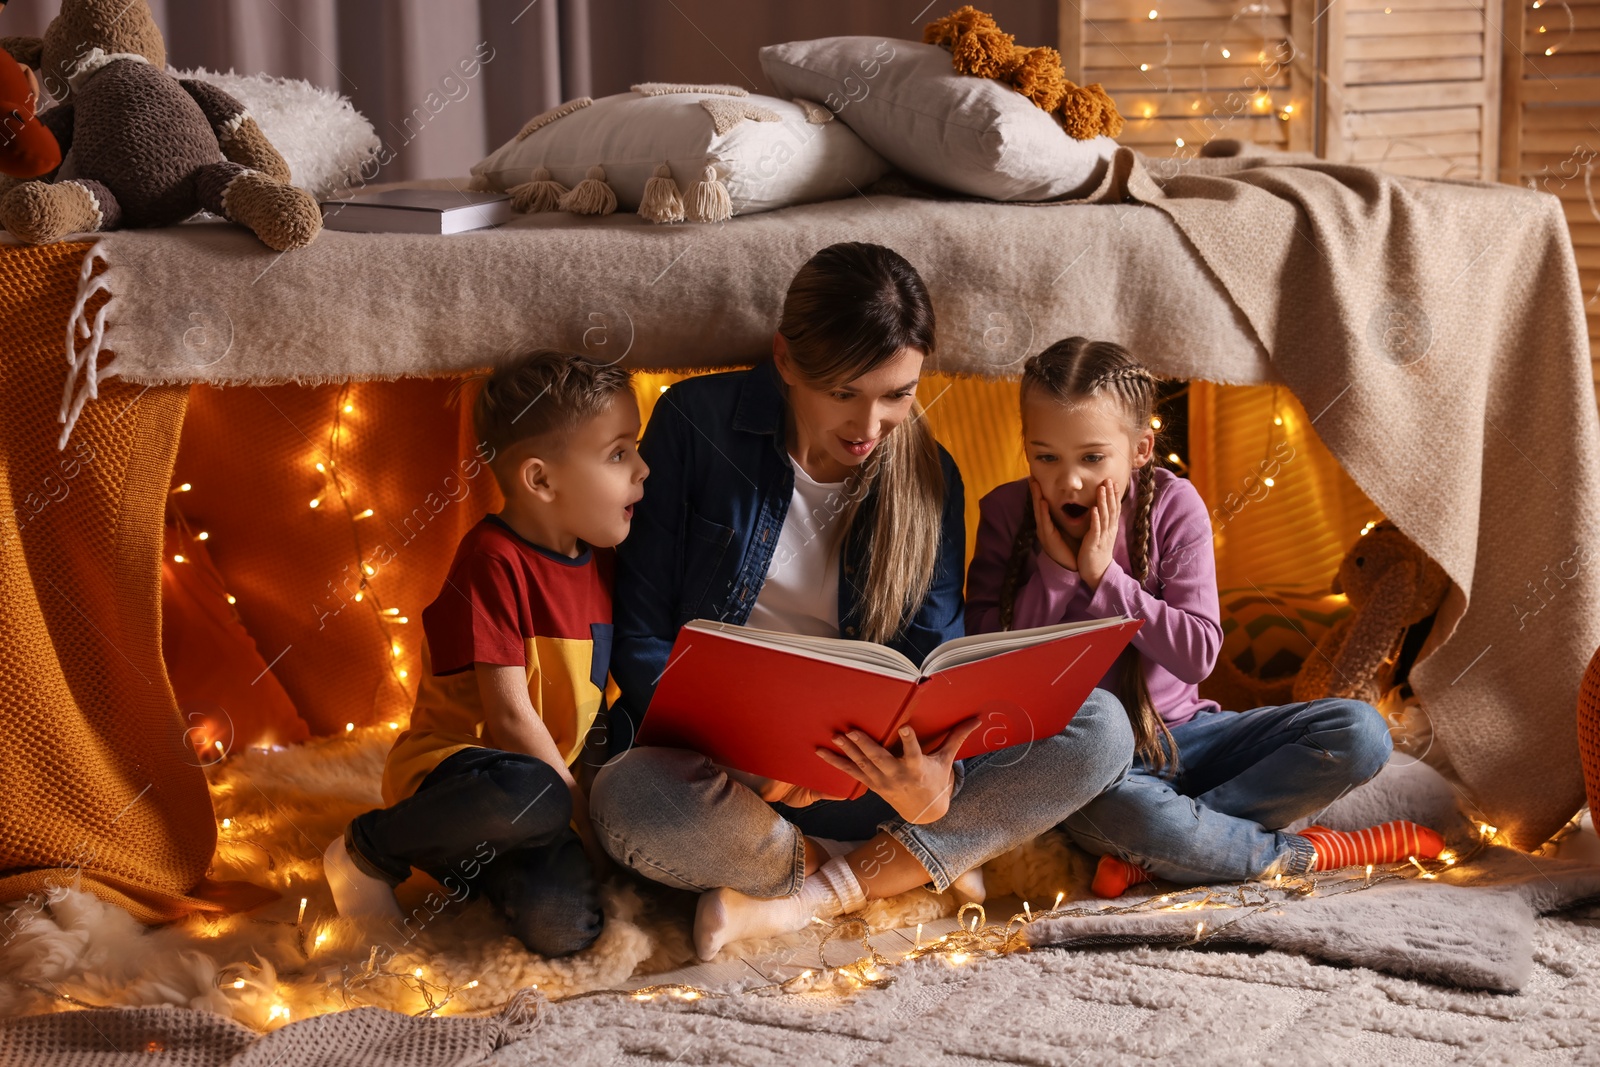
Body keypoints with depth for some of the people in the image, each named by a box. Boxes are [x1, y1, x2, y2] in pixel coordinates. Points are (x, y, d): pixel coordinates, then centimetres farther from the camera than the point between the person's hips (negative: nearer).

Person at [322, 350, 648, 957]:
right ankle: (369, 850, -12)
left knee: (562, 924, -25)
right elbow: (509, 713, -19)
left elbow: (608, 690, 15)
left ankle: (465, 865, 7)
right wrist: (585, 820, -16)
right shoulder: (494, 560, -16)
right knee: (530, 799, -41)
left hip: (549, 779, 6)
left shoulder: (601, 559, 8)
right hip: (457, 762, -5)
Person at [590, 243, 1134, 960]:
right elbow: (640, 637, -7)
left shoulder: (928, 477, 2)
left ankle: (814, 897, -21)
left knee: (1101, 730, -18)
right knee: (632, 802, -39)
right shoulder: (697, 423, -7)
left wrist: (934, 780, -29)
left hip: (870, 763, 3)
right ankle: (904, 864, -11)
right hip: (718, 761, -3)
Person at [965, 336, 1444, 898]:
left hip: (1176, 731, 3)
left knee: (1359, 730, -15)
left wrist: (1103, 575, -19)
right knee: (1105, 809, -42)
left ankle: (1152, 854, -22)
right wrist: (1055, 570, -17)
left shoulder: (1173, 506, -4)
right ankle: (1306, 853, -18)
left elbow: (1199, 654, -12)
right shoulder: (1006, 514, -4)